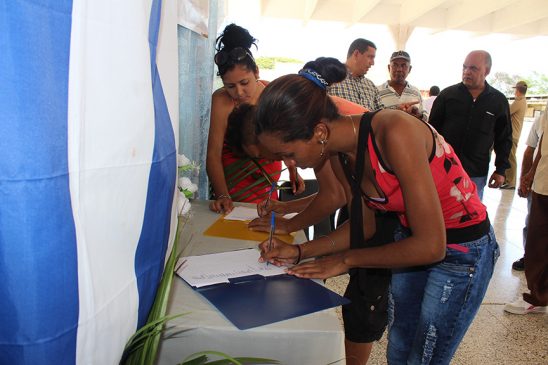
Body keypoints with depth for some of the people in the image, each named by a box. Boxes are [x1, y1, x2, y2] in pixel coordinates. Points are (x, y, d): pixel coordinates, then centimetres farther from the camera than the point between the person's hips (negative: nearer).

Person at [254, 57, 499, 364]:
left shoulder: (394, 132, -33)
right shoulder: (339, 156, -9)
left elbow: (430, 246, -30)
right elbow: (364, 225, 3)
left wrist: (346, 259, -19)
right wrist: (299, 252, -8)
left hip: (463, 250, -6)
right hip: (412, 238, 6)